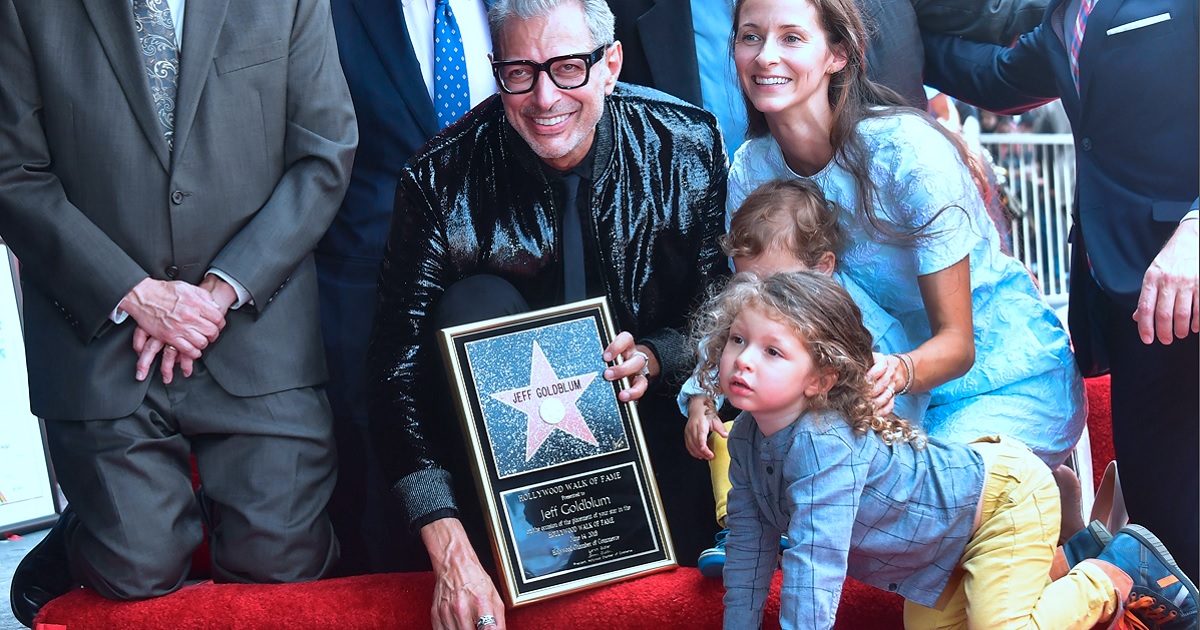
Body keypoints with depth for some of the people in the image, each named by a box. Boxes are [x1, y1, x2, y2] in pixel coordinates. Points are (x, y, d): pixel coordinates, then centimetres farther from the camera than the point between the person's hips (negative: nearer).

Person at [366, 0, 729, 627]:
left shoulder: (687, 146, -14)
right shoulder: (443, 180, -20)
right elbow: (400, 368, -23)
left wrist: (655, 356, -25)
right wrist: (451, 554, -33)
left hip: (645, 401, 0)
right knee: (474, 303, -30)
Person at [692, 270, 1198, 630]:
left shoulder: (824, 446, -39)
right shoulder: (747, 435, -11)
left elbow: (814, 561, -42)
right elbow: (750, 540, 1)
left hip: (1003, 494, -10)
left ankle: (1116, 573, 7)